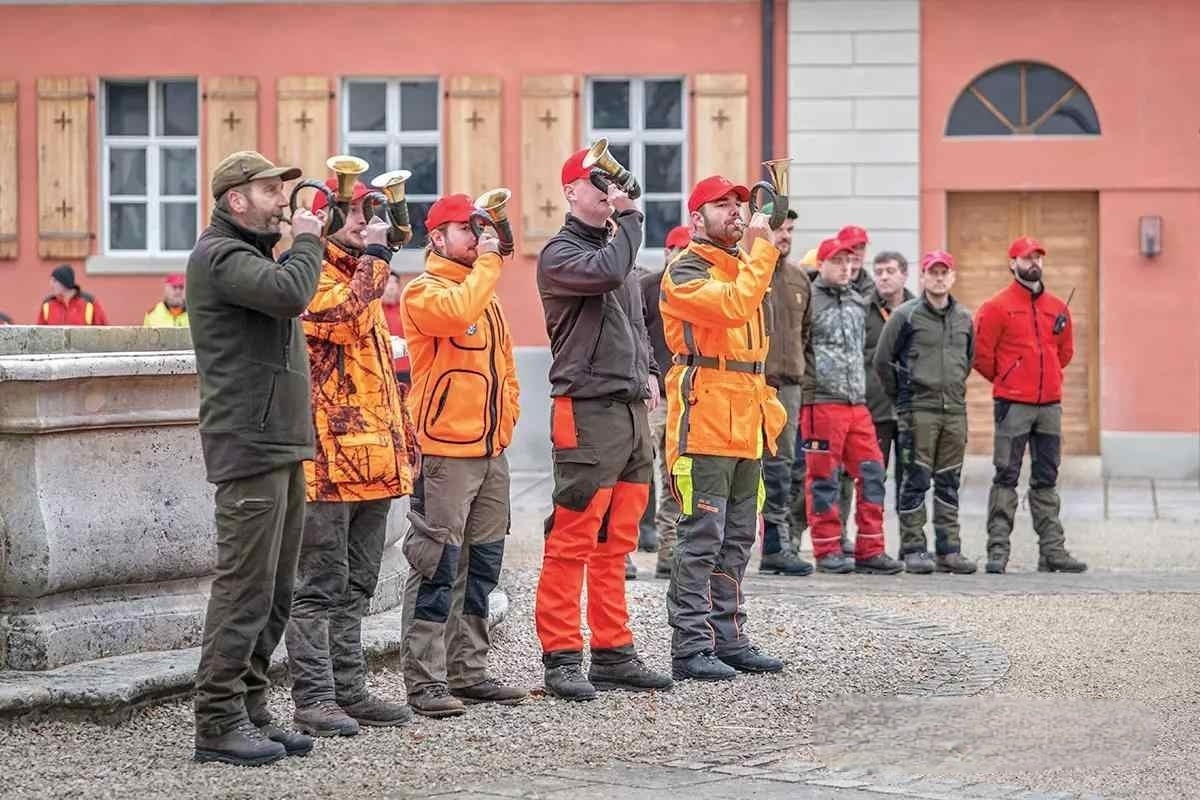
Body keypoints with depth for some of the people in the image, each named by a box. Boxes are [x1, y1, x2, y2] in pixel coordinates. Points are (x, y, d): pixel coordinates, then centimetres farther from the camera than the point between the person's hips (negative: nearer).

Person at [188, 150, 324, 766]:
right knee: (244, 588, -9)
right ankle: (219, 722, -6)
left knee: (274, 592, 12)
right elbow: (290, 294, -25)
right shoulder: (219, 256, -10)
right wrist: (306, 242, -12)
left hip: (281, 444, 10)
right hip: (250, 446, -10)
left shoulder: (250, 253, 22)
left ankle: (250, 711, 18)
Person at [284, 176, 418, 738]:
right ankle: (313, 699, -4)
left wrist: (401, 435, 23)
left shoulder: (362, 277, 21)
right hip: (328, 459, -9)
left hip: (373, 459, 9)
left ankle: (349, 691, 18)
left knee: (356, 586, 12)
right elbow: (344, 321, -26)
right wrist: (373, 257, -20)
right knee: (321, 586, -6)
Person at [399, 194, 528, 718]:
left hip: (492, 451, 8)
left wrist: (506, 416, 14)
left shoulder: (488, 297, 19)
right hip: (444, 452, -8)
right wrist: (487, 262, -14)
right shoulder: (424, 291, -6)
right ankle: (425, 680, -5)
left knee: (481, 564, 11)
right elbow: (458, 313, -27)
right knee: (437, 566, -8)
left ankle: (468, 671, 19)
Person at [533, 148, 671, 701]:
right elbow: (606, 273, -26)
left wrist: (646, 371, 16)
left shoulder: (616, 246, 21)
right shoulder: (560, 252, -5)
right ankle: (562, 658, -4)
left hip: (632, 410, 8)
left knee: (616, 543, 11)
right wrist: (628, 215, -13)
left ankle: (614, 653, 15)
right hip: (588, 412, -8)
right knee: (573, 541, -8)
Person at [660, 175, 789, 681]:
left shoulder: (743, 265, 19)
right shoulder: (686, 271, -8)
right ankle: (691, 647, -5)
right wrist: (760, 248, -20)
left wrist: (764, 404, 19)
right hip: (704, 421, -9)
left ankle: (727, 637, 20)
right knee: (702, 539, -8)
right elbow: (735, 305, -27)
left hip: (745, 424, 9)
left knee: (737, 539, 12)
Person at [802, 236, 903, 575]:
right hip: (821, 402, -7)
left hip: (857, 402, 7)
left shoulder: (858, 303, 17)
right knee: (823, 477, -1)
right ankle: (828, 551, 5)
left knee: (871, 471, 4)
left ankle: (869, 550, 9)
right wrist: (812, 382, -9)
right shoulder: (809, 299, -6)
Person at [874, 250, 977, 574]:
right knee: (916, 480, -4)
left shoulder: (964, 318, 11)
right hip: (918, 410, -5)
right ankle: (913, 549, -1)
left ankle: (949, 550, 11)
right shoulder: (905, 315, -4)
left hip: (954, 409, 5)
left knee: (949, 483, 8)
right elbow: (882, 361, 0)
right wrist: (900, 397, 5)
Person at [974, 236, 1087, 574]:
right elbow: (980, 353, -4)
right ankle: (998, 550, -5)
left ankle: (1052, 550, 12)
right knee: (1006, 478, -5)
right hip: (1013, 406, -5)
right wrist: (1005, 380, 5)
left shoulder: (1057, 308, 12)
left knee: (1046, 480, 9)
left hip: (1050, 404, 5)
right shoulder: (997, 306, -5)